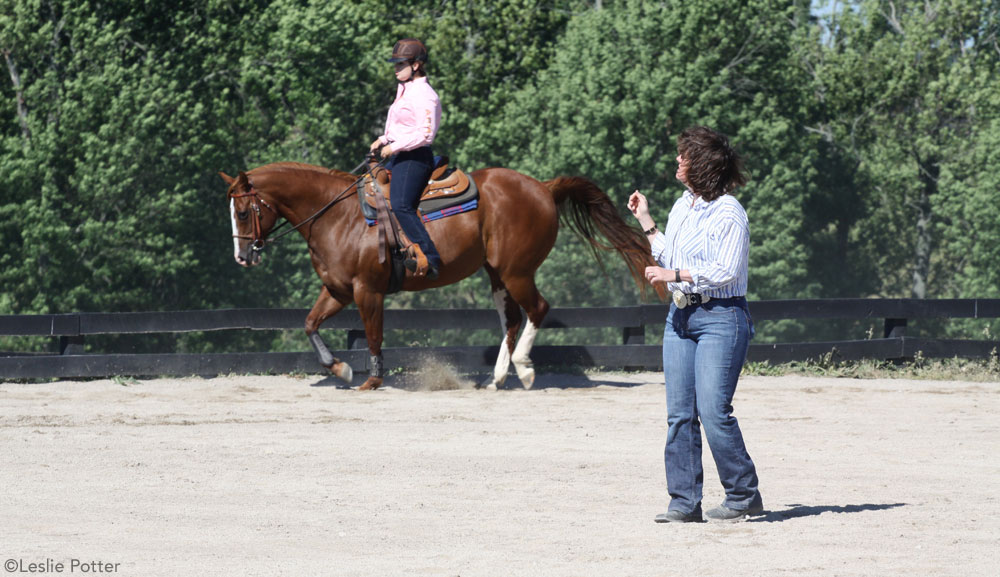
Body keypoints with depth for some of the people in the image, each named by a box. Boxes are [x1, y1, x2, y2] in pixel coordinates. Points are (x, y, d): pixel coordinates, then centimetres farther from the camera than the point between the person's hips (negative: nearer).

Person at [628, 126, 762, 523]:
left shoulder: (728, 212, -10)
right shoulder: (681, 207, 15)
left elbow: (726, 271, -16)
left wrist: (673, 275, -16)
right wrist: (645, 222, 24)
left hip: (720, 318, -8)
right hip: (680, 315, 8)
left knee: (713, 410, -12)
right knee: (679, 414, 3)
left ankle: (744, 496, 0)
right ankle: (684, 502, 6)